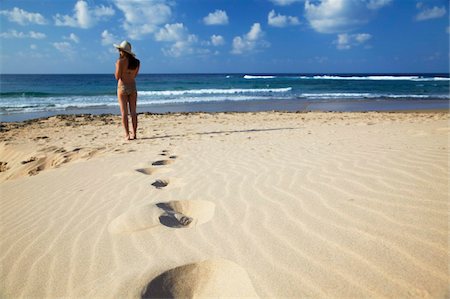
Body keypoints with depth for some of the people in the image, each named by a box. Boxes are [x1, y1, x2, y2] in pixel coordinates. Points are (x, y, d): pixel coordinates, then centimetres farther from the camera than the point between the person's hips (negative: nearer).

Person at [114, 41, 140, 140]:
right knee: (133, 112, 7)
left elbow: (117, 77, -9)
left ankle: (127, 135, -4)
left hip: (122, 87, -4)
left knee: (124, 112, -1)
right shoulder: (137, 62, 3)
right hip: (133, 87, 4)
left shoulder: (120, 61, -11)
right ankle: (134, 134, 9)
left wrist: (117, 66, 6)